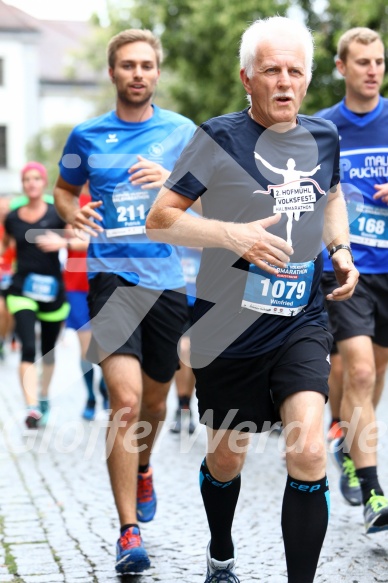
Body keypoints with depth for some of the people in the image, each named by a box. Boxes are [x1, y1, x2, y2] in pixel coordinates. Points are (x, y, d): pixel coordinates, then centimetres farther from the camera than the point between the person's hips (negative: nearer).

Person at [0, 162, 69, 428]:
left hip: (52, 289, 0)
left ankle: (44, 398, 38)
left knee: (48, 350, 15)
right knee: (28, 348, -18)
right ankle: (32, 407, -26)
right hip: (22, 290, 0)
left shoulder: (56, 214, -4)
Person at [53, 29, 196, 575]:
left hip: (167, 279, 2)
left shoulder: (182, 132, 6)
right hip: (112, 277, -2)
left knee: (154, 399, 15)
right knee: (125, 399, -17)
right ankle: (129, 532, -13)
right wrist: (72, 211, -3)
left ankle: (142, 470, 49)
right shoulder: (86, 136, 6)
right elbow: (64, 188, 20)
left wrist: (172, 179, -15)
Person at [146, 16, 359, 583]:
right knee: (226, 458, 15)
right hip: (229, 327, -2)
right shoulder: (219, 138, -11)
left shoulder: (323, 136, 3)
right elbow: (159, 219, -13)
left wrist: (340, 248, 7)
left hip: (301, 323, 2)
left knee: (308, 450, -18)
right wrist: (233, 234, -26)